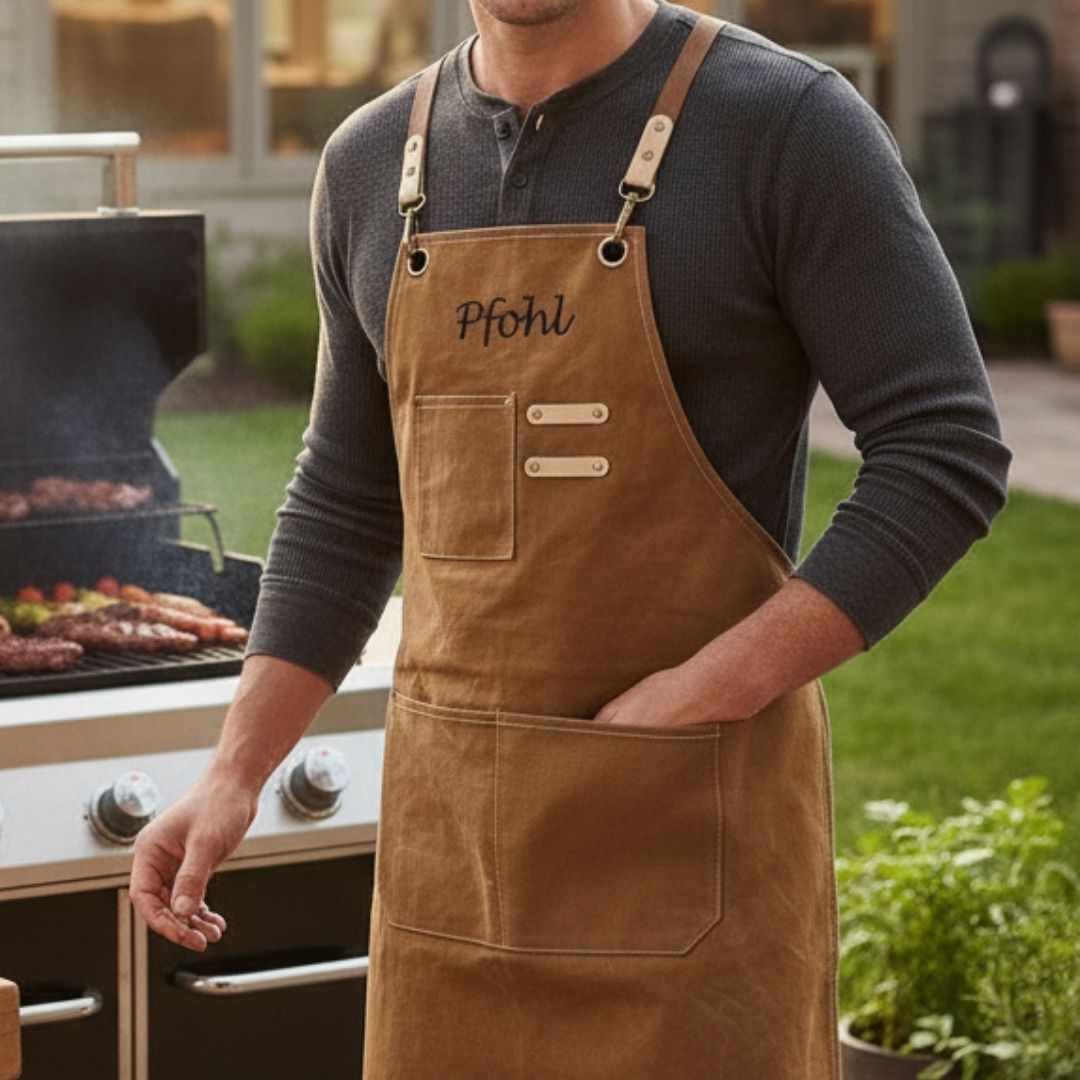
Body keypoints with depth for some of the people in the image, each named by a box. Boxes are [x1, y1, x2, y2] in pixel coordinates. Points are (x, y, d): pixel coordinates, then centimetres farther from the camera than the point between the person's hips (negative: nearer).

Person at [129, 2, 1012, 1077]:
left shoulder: (787, 123, -8)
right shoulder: (370, 162, 9)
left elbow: (946, 453, -10)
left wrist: (705, 694, -16)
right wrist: (235, 774, 10)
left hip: (694, 823, -4)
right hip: (446, 824, 5)